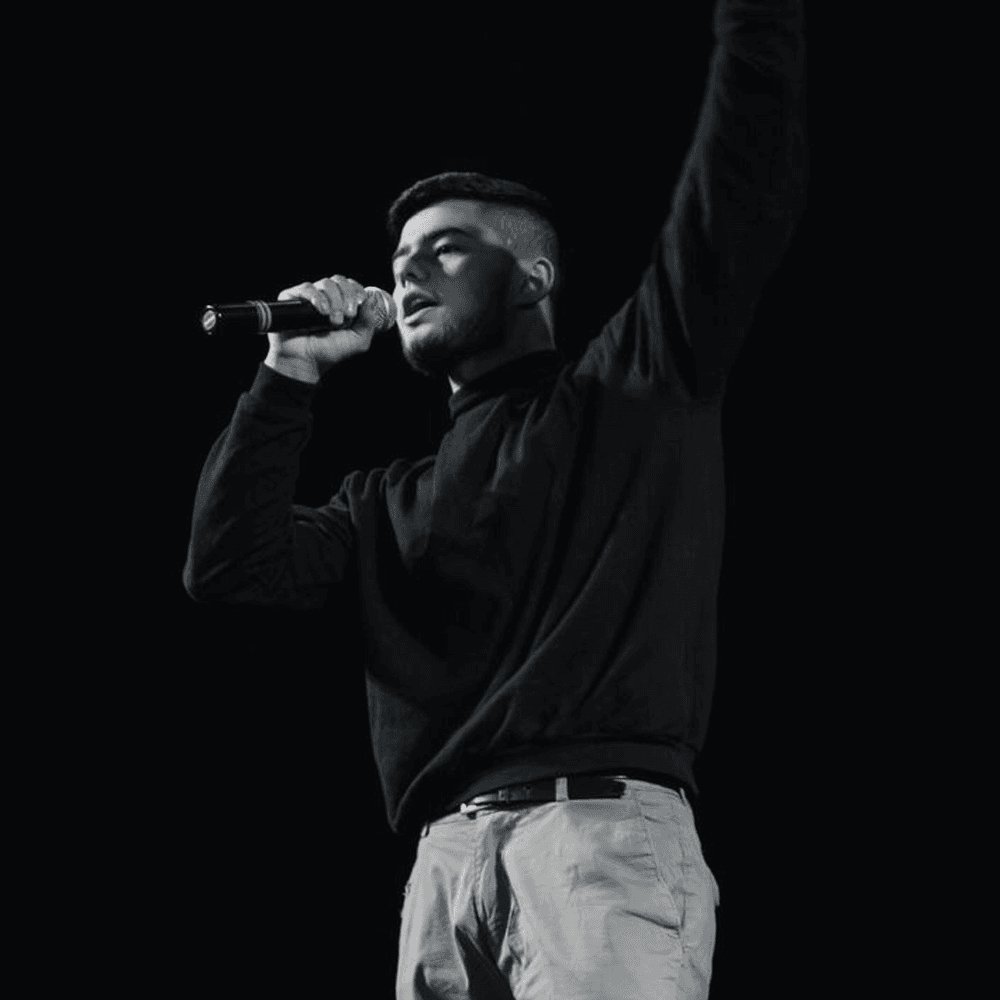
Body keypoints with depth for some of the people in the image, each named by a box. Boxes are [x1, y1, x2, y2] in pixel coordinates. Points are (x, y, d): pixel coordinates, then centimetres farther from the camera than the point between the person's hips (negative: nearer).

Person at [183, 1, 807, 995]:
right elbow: (229, 567, 15)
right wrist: (291, 374, 18)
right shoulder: (390, 503, 28)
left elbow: (747, 191, 7)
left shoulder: (635, 392, 17)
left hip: (605, 828, -4)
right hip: (449, 858, 4)